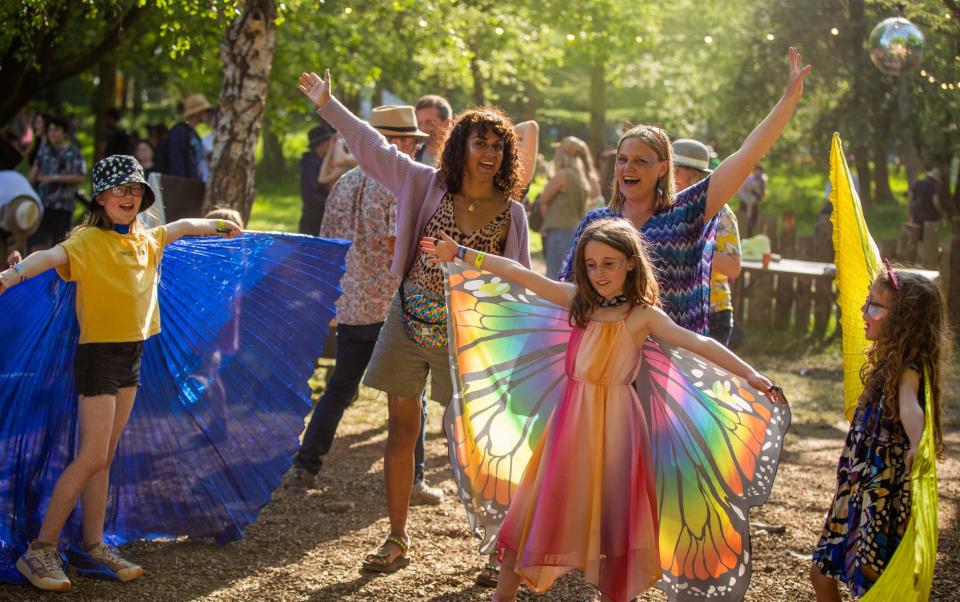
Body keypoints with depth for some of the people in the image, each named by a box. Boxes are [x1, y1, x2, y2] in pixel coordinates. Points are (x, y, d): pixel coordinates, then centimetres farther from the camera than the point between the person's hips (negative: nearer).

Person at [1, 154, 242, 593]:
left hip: (131, 354, 7)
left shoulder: (147, 241, 8)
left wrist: (220, 226, 46)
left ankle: (94, 544, 19)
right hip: (98, 354, -7)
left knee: (104, 458, 12)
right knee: (91, 458, -10)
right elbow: (50, 256, -35)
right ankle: (40, 551, -4)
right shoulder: (87, 241, -15)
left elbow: (183, 226, 29)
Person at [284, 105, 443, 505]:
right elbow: (399, 242, -22)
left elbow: (326, 243, 15)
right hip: (392, 306, -6)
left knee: (339, 390, 16)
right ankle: (411, 480, 5)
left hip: (349, 307, 6)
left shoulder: (344, 185, 10)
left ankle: (304, 468, 13)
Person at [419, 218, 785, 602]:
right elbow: (517, 273, 5)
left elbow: (698, 344, -17)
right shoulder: (578, 299, 5)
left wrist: (749, 374, -27)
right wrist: (459, 253, 6)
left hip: (614, 422, -4)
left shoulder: (643, 314, -7)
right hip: (572, 417, 4)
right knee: (542, 503, 8)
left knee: (611, 513, 3)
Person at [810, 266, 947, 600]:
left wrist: (917, 446, -61)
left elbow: (910, 407, -42)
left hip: (884, 494, -10)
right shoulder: (889, 362, 8)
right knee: (822, 572, 16)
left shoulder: (908, 371, -19)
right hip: (858, 490, 10)